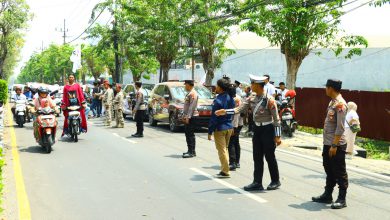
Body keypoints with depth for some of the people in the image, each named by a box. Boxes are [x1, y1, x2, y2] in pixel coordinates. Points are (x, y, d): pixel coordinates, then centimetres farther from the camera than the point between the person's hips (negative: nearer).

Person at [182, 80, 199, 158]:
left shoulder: (193, 93, -14)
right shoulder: (189, 93, 18)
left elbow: (192, 106, -20)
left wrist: (188, 117, -22)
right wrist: (184, 116, 19)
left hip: (191, 117, -10)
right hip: (187, 117, 10)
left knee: (190, 134, -8)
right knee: (187, 134, 12)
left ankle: (192, 152, -6)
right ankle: (190, 150, 18)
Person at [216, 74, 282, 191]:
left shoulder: (269, 100, -15)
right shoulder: (251, 99, 4)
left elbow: (276, 119, -13)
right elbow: (240, 109, -1)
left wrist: (277, 136, -14)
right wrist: (224, 111, -13)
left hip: (267, 129, -6)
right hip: (257, 129, 6)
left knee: (270, 157, 3)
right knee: (257, 157, 7)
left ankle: (275, 181, 18)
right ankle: (257, 183, 12)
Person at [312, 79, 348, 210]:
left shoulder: (340, 104, -18)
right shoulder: (332, 102, 12)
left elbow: (340, 128, -21)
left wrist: (334, 145, -20)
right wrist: (328, 144, 17)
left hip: (337, 145, -10)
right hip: (328, 144, 10)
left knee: (339, 172, 0)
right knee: (329, 170, 18)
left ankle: (342, 199, 9)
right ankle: (327, 196, 29)